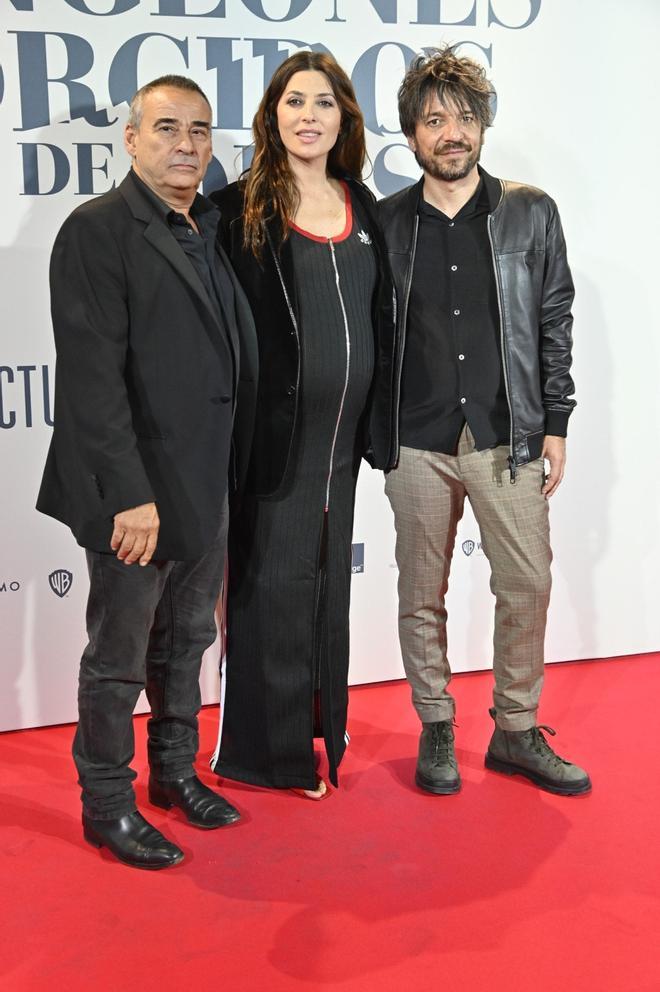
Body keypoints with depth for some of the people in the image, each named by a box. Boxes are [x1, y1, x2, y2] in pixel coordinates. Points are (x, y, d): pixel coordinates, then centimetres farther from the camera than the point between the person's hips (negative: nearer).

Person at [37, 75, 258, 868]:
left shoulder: (209, 232, 12)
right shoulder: (98, 230, -11)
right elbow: (93, 375, -18)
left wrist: (225, 480, 9)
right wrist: (129, 496, -22)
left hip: (204, 490, 7)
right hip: (136, 494, -7)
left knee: (186, 640, 19)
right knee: (119, 656, 7)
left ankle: (175, 771, 37)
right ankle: (107, 805, 24)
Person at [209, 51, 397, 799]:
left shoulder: (363, 206, 10)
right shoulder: (239, 210, -5)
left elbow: (381, 319, 13)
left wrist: (379, 422, 9)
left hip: (342, 433, 5)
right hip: (274, 432, -5)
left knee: (327, 580, 15)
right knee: (273, 584, 3)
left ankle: (321, 727, 31)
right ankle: (269, 747, 19)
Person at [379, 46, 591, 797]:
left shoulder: (531, 213, 4)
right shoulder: (385, 222, 4)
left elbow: (554, 324, 5)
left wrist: (554, 426, 0)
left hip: (509, 438, 0)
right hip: (417, 443, 0)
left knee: (527, 587, 3)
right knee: (422, 594, 8)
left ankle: (517, 732, 21)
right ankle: (435, 729, 25)